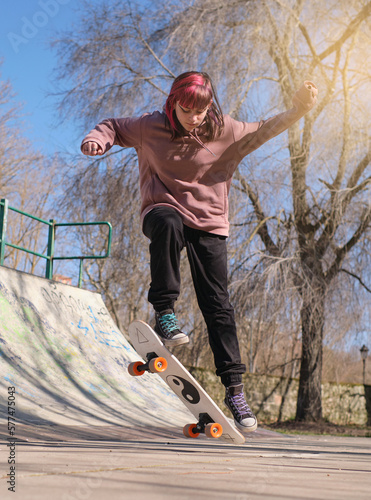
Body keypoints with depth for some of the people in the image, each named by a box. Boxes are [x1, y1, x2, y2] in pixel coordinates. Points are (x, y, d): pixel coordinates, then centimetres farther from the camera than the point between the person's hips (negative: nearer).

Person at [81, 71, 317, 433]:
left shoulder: (224, 131, -4)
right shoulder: (150, 127, -4)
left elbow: (262, 131, 5)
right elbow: (114, 127, 11)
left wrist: (297, 111, -12)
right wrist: (98, 139, -11)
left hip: (209, 224, 1)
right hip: (163, 210, -1)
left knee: (218, 306, -6)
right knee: (169, 223, -41)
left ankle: (234, 388, 1)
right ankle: (164, 312, -28)